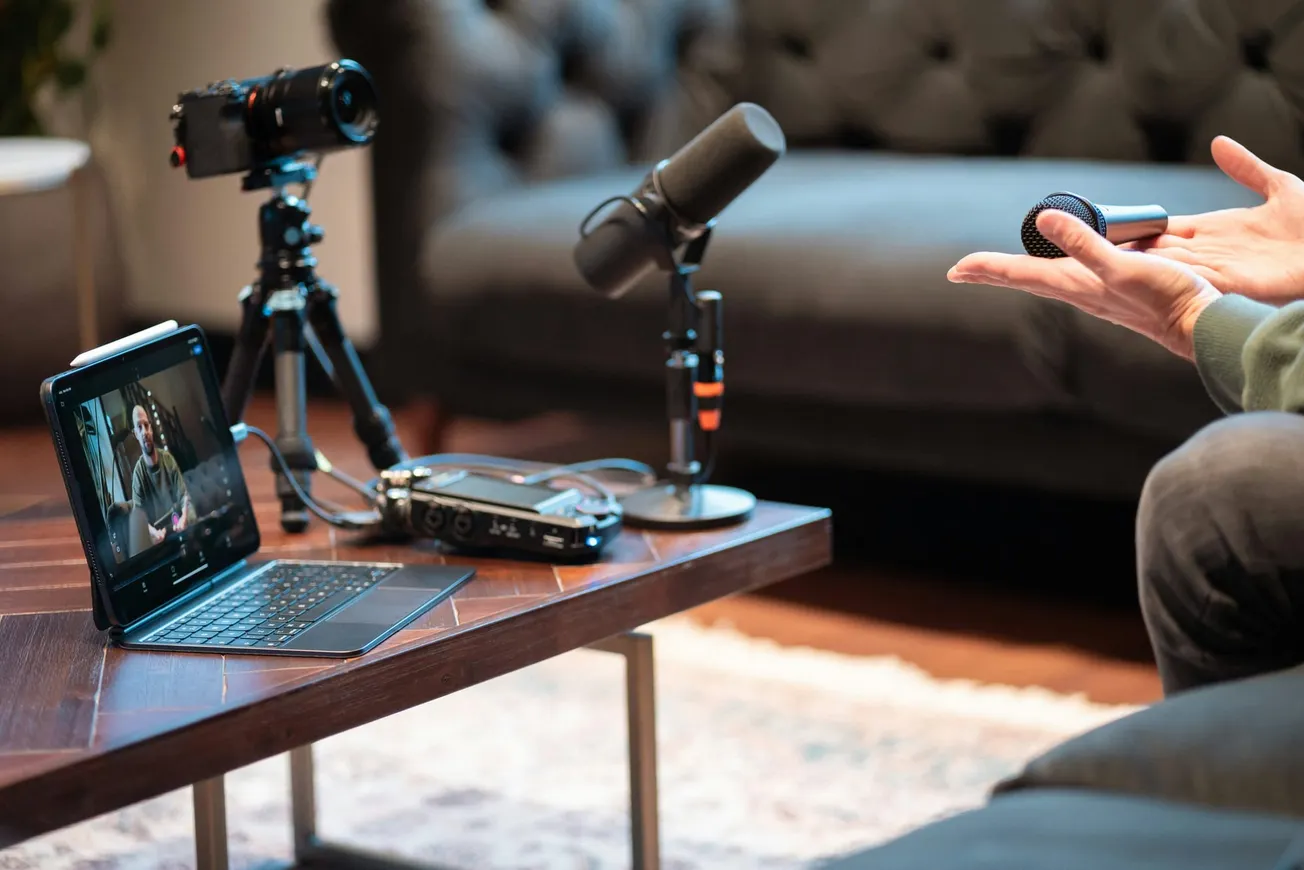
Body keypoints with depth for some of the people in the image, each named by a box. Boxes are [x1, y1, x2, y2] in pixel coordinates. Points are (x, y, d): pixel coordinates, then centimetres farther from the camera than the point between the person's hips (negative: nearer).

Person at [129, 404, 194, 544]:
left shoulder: (168, 459, 2)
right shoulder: (138, 472, -6)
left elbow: (184, 496, 4)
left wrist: (183, 518, -17)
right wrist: (151, 531, -30)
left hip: (179, 527, 3)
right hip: (159, 534, -3)